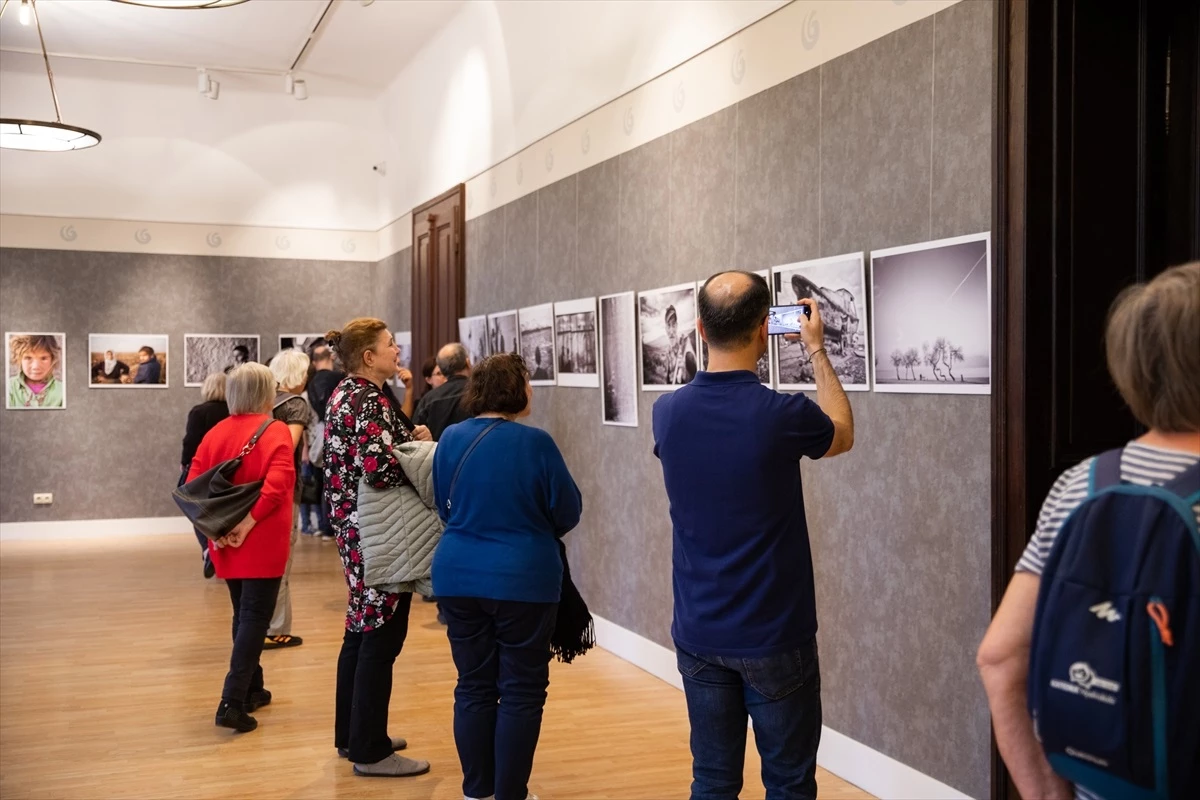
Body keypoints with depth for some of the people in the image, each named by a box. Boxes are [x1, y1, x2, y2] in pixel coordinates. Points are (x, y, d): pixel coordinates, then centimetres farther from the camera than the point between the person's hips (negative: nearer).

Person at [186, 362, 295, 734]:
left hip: (226, 541, 6)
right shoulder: (275, 431, -9)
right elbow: (277, 483, -24)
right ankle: (232, 702, -10)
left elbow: (193, 485, 0)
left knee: (243, 614, 19)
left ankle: (252, 690, 29)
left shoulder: (215, 433, 7)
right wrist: (249, 521, -19)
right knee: (255, 618, -2)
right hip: (262, 541, -6)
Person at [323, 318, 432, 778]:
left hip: (354, 525, 10)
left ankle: (352, 735, 28)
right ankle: (370, 751, 6)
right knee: (381, 637, -2)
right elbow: (380, 470, -31)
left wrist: (410, 439, 2)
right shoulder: (369, 401, -19)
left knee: (362, 629, 17)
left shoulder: (345, 394, 12)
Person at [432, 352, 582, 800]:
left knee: (473, 686, 13)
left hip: (458, 577, 5)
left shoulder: (450, 439, 1)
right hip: (523, 579, -5)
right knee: (521, 691, 6)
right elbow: (568, 512, -4)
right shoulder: (534, 442, -13)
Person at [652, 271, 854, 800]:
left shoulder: (668, 413, -6)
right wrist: (817, 351, 15)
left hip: (699, 634, 4)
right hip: (774, 637, -4)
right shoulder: (781, 414, -17)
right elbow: (842, 434, 6)